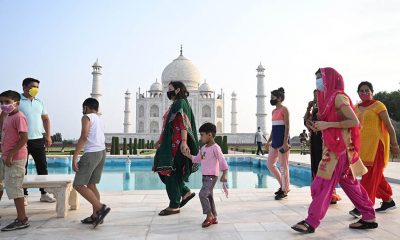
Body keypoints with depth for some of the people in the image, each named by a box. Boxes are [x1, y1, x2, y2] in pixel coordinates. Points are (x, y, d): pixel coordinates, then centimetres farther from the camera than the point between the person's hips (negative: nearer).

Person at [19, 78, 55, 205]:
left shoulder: (39, 102, 12)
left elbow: (46, 119, 17)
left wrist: (48, 136, 10)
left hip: (38, 139, 5)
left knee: (42, 167, 7)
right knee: (22, 168, 5)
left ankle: (44, 193, 17)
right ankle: (24, 195, 16)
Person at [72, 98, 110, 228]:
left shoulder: (87, 117, -4)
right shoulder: (100, 119, 19)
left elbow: (84, 137, -16)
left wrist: (74, 157, -18)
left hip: (91, 153, -9)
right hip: (102, 152, 9)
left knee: (78, 185, -4)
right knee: (91, 185, 14)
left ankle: (101, 208, -13)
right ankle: (95, 215, 14)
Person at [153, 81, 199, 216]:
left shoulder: (181, 103, -10)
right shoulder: (175, 105, 19)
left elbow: (183, 125, -21)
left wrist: (183, 142, -31)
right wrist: (161, 140, 26)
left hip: (176, 144, -10)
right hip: (170, 144, 10)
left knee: (170, 173, -5)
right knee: (164, 170, 13)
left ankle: (174, 206, 5)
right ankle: (185, 192, 21)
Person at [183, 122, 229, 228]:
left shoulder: (215, 148, -15)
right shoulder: (203, 148, 11)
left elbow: (222, 161, -18)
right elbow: (197, 159, 20)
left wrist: (224, 175, -24)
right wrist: (187, 155, 10)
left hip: (212, 176, -9)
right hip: (205, 176, 9)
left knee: (202, 194, -17)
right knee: (209, 196, 13)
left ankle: (209, 216, -7)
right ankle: (214, 218, 23)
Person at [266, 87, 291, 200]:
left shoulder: (284, 109, -7)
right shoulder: (274, 111, 17)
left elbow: (287, 127, -14)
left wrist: (285, 142, -20)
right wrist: (269, 140, 18)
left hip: (282, 140, -9)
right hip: (275, 141, 9)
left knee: (283, 166, -3)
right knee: (270, 164, 10)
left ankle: (285, 190, 7)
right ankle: (283, 184, 23)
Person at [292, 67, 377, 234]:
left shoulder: (338, 96, -13)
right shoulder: (329, 97, 14)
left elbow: (354, 122, -19)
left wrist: (327, 124, -20)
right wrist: (320, 125, 5)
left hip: (339, 148, -9)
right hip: (334, 146, 10)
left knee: (323, 184, -7)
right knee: (349, 183, 14)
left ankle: (311, 222, -1)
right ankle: (369, 218, 24)